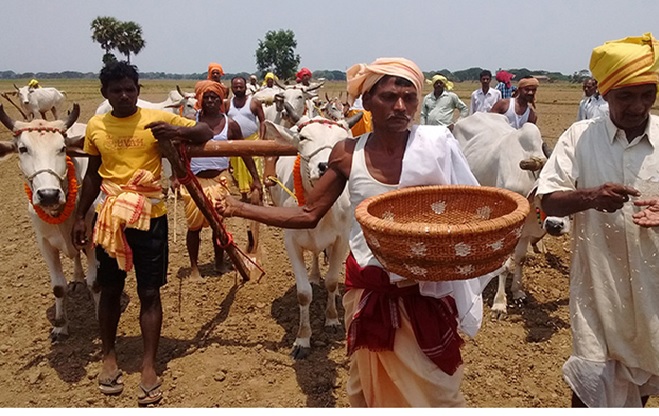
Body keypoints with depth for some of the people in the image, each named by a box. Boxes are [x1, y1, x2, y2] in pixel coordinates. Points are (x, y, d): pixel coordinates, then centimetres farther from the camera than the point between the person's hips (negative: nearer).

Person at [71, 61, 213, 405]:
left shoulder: (157, 119, -5)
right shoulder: (95, 127, 3)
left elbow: (206, 132, -6)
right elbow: (92, 175, 13)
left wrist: (178, 131, -25)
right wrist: (79, 216, 13)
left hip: (150, 218, -2)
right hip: (108, 218, 3)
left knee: (149, 293, 3)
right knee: (110, 291, 13)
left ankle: (149, 367, 14)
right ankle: (109, 357, 31)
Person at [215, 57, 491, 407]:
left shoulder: (438, 143, -10)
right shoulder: (348, 154, -5)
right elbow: (308, 214, 1)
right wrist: (238, 208, -2)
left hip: (428, 290, -1)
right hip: (368, 290, 2)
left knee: (435, 390, 15)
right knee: (368, 388, 20)